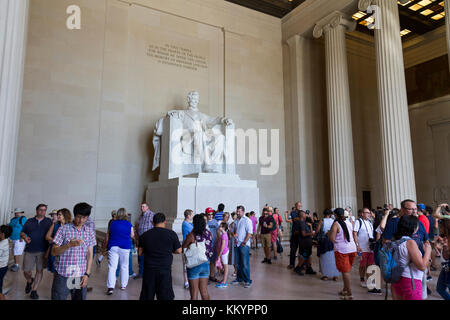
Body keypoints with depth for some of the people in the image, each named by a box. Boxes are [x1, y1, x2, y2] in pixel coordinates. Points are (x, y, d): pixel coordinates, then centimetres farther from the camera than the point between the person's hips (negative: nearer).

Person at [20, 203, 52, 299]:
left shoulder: (48, 221, 6)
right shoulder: (29, 221, 8)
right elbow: (22, 233, 13)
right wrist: (25, 237, -8)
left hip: (42, 251, 0)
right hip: (29, 251, 1)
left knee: (39, 271, 4)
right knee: (26, 271, 4)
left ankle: (34, 291, 19)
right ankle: (29, 281, 37)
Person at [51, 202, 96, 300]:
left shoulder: (90, 231, 6)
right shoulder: (64, 229, -3)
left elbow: (90, 254, 7)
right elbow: (54, 252, -4)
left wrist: (87, 274, 0)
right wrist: (69, 245, -21)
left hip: (81, 277, 2)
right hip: (62, 275, -2)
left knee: (80, 297, 8)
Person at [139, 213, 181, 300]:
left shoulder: (145, 235, 0)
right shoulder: (171, 234, -6)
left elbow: (140, 253, 6)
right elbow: (179, 251, -1)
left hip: (149, 270, 2)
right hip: (165, 270, -2)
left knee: (146, 296, 14)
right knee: (166, 296, 8)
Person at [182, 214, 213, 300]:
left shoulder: (192, 235, -17)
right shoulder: (209, 233, -6)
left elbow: (183, 248, -7)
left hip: (194, 265, -4)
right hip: (206, 264, 4)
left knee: (194, 293, 8)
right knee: (204, 291, 19)